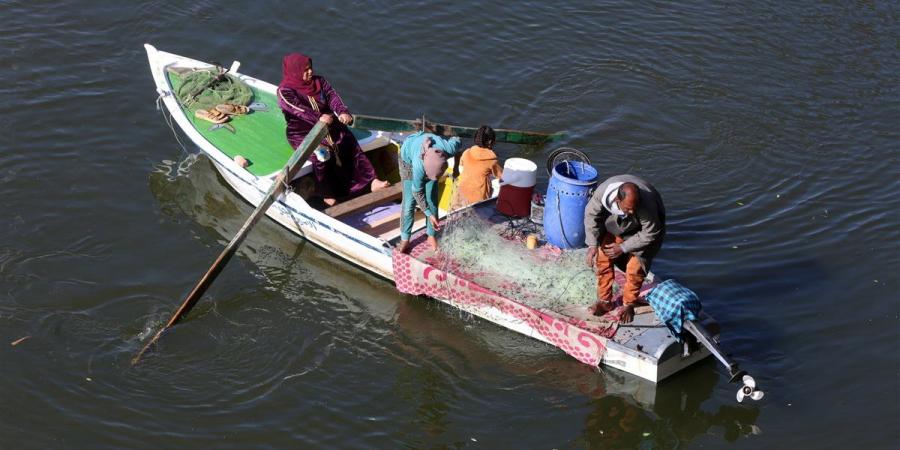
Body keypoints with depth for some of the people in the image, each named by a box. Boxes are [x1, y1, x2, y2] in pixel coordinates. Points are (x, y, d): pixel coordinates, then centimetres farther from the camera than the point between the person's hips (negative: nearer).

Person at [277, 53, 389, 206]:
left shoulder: (319, 81, 8)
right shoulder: (285, 91, -9)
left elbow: (332, 97, -7)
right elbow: (298, 109, -25)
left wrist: (343, 112, -27)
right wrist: (318, 118, -40)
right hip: (302, 133, -5)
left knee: (348, 142, -17)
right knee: (322, 153, -31)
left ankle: (370, 181, -21)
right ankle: (327, 193, -20)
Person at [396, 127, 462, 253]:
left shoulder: (449, 149, -40)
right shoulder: (419, 165, -44)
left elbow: (456, 140, -12)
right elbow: (417, 192, -26)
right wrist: (429, 214, -19)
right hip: (409, 157, -3)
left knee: (431, 199, 1)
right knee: (409, 201, -7)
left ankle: (431, 236, 18)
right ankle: (405, 239, 6)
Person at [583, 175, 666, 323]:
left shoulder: (647, 206, -43)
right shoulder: (603, 191, -36)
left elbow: (649, 234, -25)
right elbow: (591, 214, -17)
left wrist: (623, 248, -23)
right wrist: (592, 244, -22)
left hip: (642, 231, -3)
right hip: (615, 223, 3)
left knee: (635, 268, -9)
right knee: (602, 258, -2)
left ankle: (629, 305, 15)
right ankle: (605, 301, 16)